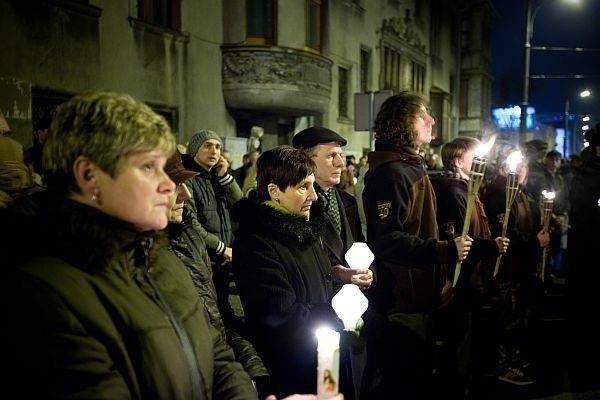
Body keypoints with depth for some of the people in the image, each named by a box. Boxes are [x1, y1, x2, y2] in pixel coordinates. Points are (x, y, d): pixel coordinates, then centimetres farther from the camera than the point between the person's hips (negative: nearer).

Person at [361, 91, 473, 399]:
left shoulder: (412, 168, 15)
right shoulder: (391, 172, -18)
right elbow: (388, 240, -27)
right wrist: (446, 251, -26)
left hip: (418, 299, 10)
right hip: (399, 302, -10)